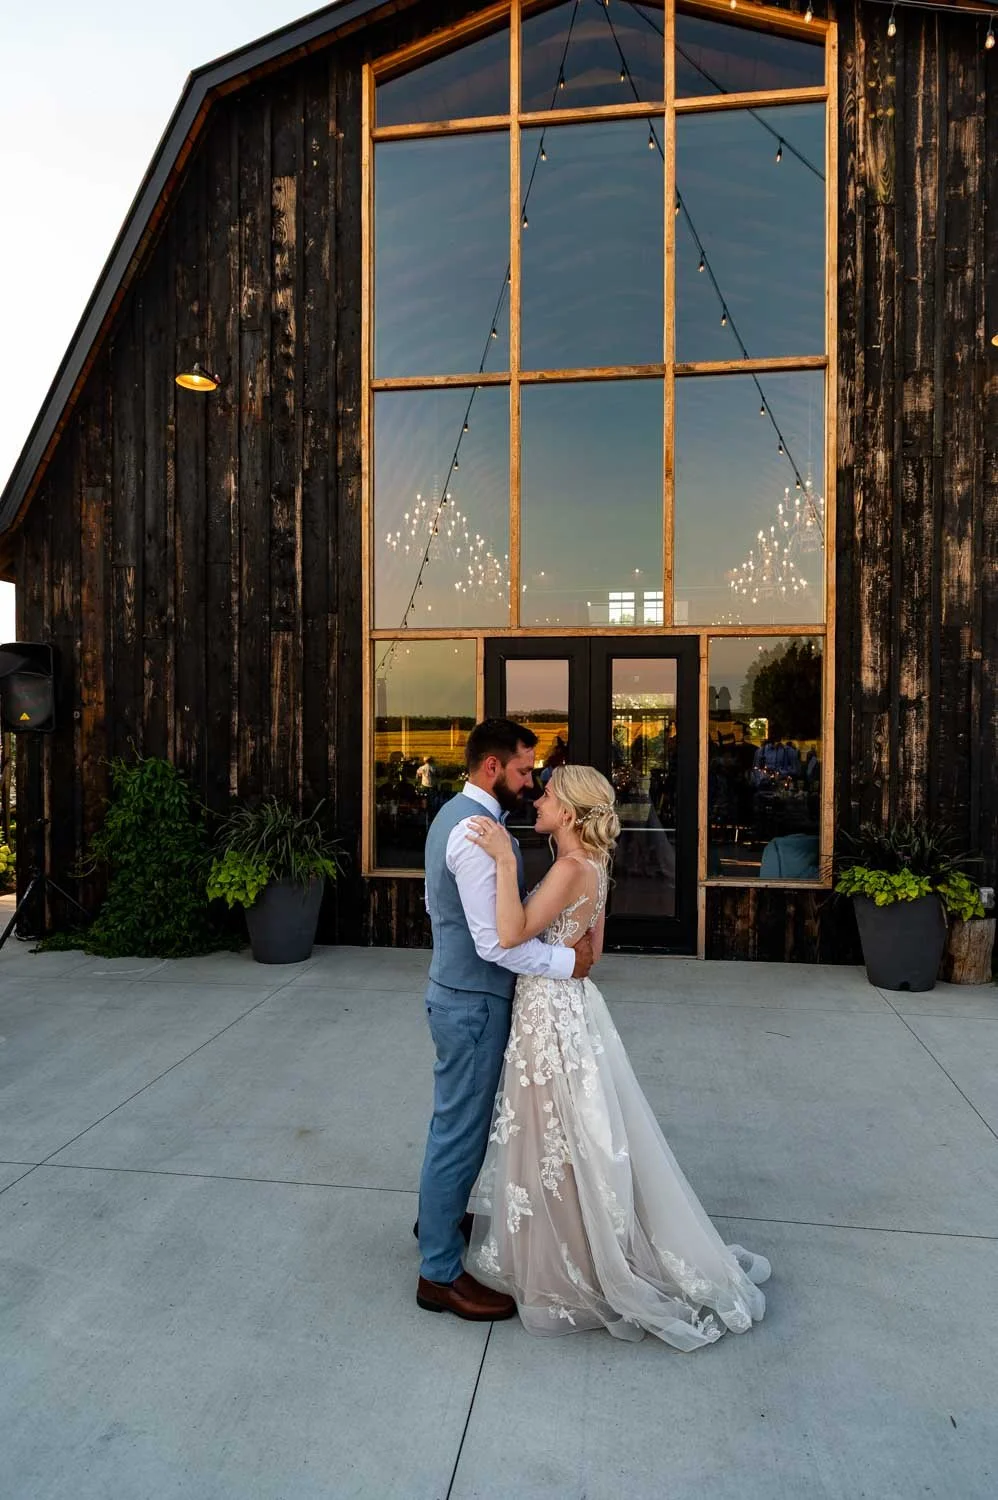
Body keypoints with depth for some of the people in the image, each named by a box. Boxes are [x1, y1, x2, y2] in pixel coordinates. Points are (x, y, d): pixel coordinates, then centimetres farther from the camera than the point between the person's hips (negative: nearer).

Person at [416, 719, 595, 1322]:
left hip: (458, 990, 10)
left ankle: (439, 1214, 47)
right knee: (461, 1130, 4)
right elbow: (498, 942, -28)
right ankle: (440, 1274, 20)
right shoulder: (477, 830, -25)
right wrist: (569, 960, -17)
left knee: (460, 1120, 26)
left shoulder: (456, 814, 8)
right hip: (474, 1001, -10)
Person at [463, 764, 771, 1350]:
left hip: (552, 1013, -10)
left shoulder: (572, 868, -22)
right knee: (564, 1141, 22)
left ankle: (573, 1273, 26)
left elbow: (512, 935, -31)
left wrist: (506, 861, -32)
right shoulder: (591, 865, 7)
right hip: (566, 1003, 10)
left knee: (561, 1146, 7)